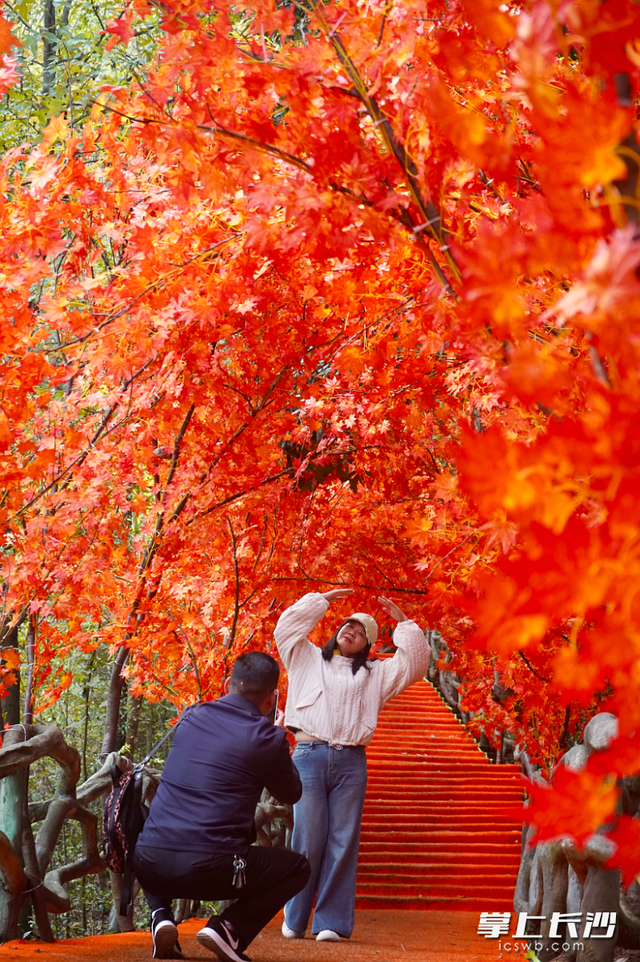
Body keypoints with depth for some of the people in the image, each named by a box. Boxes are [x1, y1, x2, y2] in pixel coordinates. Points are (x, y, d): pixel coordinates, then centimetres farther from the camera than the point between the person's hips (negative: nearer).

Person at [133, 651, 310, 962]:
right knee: (297, 868, 17)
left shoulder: (191, 717, 11)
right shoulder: (266, 738, -4)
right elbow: (291, 794, 14)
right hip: (208, 869, -4)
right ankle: (230, 927, -4)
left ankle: (161, 916, 11)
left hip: (149, 863, 5)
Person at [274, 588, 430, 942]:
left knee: (342, 842, -3)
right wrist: (322, 600, 12)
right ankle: (294, 922, 2)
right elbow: (287, 626, 9)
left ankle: (331, 922, 0)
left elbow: (414, 664, 14)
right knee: (308, 839, -7)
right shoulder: (307, 658, 19)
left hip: (351, 763, 2)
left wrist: (403, 622, 13)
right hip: (309, 755, -2)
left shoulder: (375, 674, 22)